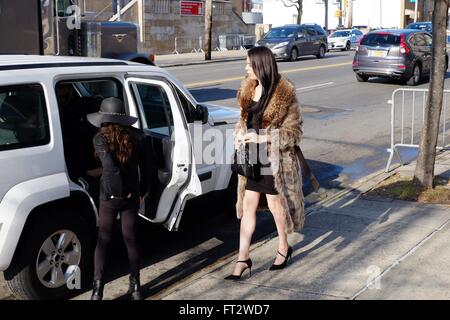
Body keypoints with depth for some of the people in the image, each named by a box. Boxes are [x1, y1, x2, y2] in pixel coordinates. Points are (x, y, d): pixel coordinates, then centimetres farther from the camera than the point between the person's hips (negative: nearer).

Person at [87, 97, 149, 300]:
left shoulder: (101, 139, -14)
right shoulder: (136, 137, -2)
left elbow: (110, 167, -24)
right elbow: (144, 167, 5)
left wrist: (120, 190, -14)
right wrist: (142, 190, 17)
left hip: (109, 197, -3)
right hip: (132, 196, 3)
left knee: (103, 241, 9)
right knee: (131, 239, 15)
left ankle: (97, 290, 8)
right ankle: (135, 287, 22)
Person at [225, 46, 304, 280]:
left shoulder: (284, 94, -16)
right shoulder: (248, 89, 4)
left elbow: (292, 132, -14)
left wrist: (262, 138, -22)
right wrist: (240, 134, -4)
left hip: (274, 160, -6)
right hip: (252, 158, 6)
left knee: (275, 204, 10)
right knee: (248, 206, 7)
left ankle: (283, 248, 34)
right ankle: (243, 258, 13)